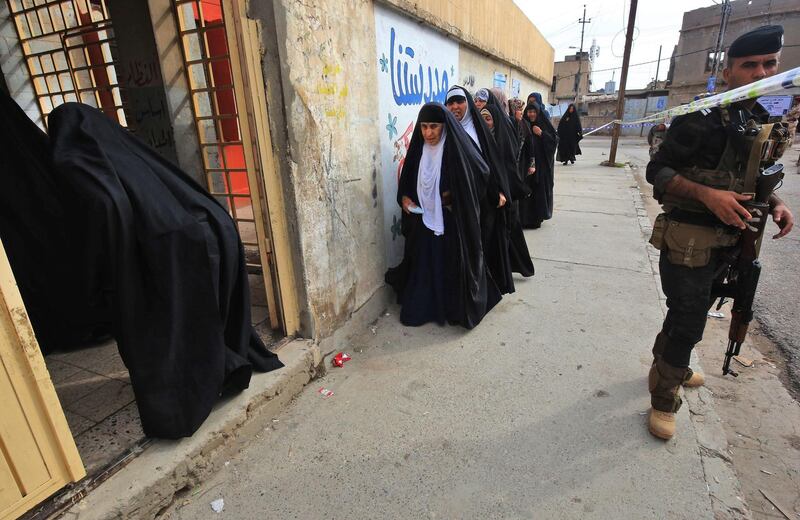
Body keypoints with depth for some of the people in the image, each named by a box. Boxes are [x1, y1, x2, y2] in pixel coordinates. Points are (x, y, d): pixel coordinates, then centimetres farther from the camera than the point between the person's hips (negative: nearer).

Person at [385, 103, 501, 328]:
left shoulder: (457, 148, -12)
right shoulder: (419, 149, 2)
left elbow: (482, 174, -6)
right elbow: (407, 180, 14)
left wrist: (454, 196, -11)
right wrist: (404, 198, -5)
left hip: (453, 221, -4)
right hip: (423, 220, 5)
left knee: (453, 265, 6)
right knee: (424, 264, 12)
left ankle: (458, 308, 25)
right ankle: (422, 307, 27)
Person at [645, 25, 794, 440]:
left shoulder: (767, 122, 11)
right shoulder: (701, 118, -12)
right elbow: (657, 171, -15)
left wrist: (775, 202, -2)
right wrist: (706, 194, -28)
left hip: (728, 241, 7)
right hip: (688, 239, -7)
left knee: (693, 313, 22)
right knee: (688, 322, -4)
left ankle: (670, 363, 44)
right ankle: (663, 399, 12)